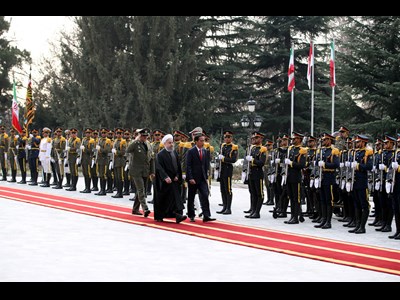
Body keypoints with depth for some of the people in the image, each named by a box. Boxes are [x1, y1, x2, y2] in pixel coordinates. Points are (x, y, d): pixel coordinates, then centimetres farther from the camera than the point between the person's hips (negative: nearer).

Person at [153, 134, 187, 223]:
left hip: (174, 180, 6)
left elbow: (178, 166, 14)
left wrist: (177, 176, 0)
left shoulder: (175, 153, 11)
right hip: (165, 181, -6)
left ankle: (178, 215, 0)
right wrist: (165, 177, -26)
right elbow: (159, 168, -16)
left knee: (175, 197, 1)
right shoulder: (160, 155, -8)